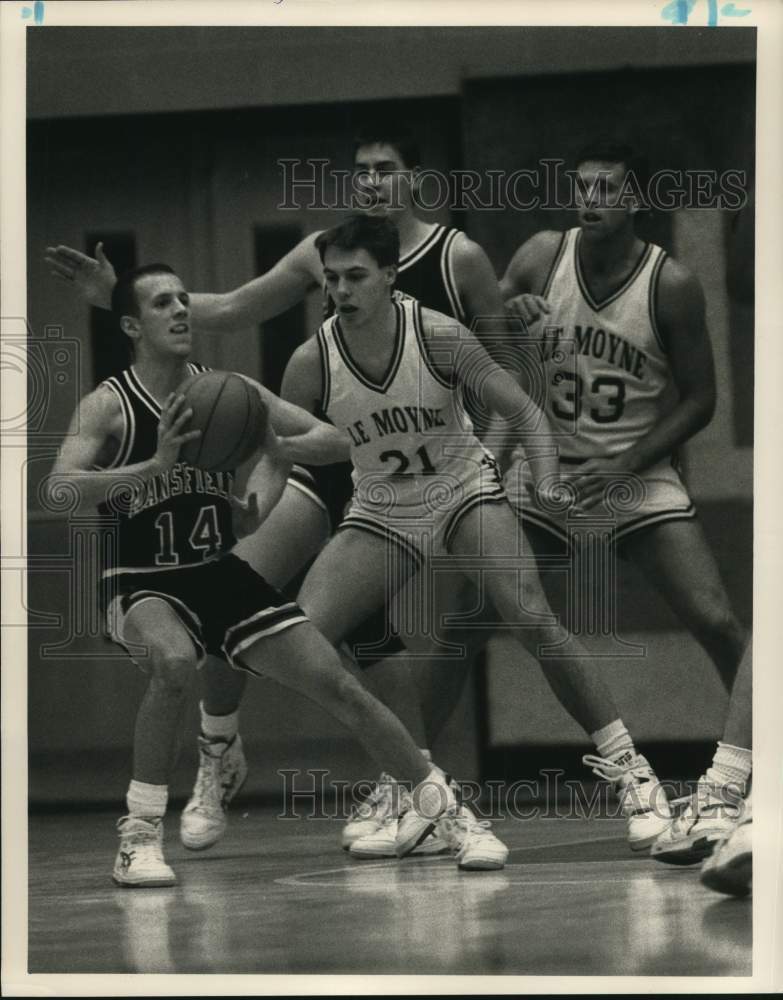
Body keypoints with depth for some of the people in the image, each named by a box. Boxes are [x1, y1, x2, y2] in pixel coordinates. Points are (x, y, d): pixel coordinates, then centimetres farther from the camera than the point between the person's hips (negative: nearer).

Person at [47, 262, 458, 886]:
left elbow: (335, 442, 3)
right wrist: (155, 466, -36)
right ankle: (139, 838, -26)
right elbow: (59, 490, -27)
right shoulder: (109, 407, -11)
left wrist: (277, 449, -18)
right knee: (175, 662, -37)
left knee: (337, 686, 0)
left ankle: (436, 799, 20)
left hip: (222, 575, 4)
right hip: (143, 585, -4)